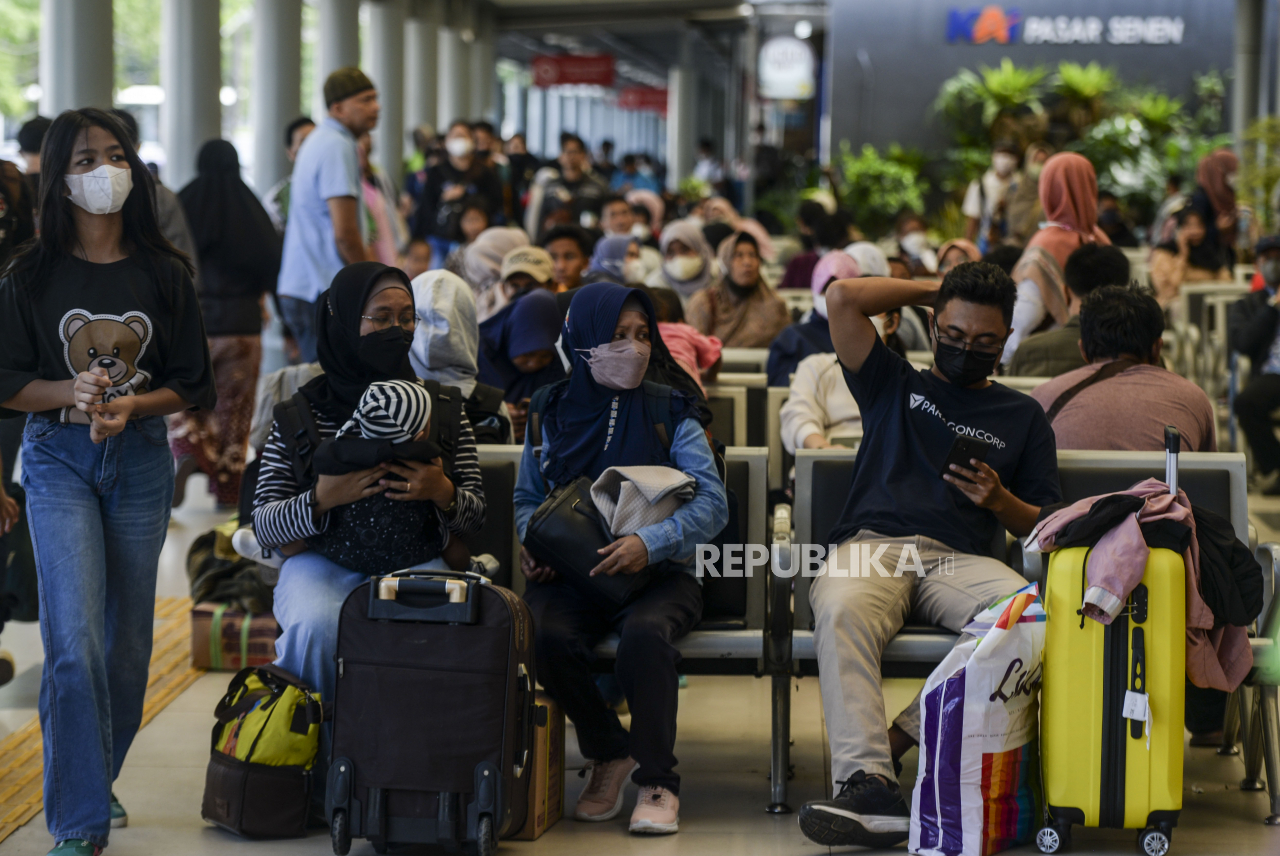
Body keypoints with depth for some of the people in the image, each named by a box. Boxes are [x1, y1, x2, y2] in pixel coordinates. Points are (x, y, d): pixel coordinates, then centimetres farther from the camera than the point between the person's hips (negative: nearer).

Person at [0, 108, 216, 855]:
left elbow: (191, 384, 4)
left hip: (141, 458, 2)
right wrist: (74, 391, -18)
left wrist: (128, 406, -14)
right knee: (76, 639, -13)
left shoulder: (163, 275, 2)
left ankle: (99, 777, 32)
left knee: (128, 639, 9)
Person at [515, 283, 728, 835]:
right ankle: (608, 754, -3)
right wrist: (531, 541, -3)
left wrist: (650, 543, -24)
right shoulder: (552, 413, 11)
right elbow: (527, 497, 21)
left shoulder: (669, 413, 3)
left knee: (644, 635, -36)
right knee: (549, 637, -31)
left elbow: (712, 503, -7)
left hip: (656, 571, -2)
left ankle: (657, 781, -17)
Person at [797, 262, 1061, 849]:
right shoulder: (894, 386, 26)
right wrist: (932, 291, 24)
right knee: (841, 611, -39)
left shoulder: (1022, 417, 27)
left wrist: (999, 499, -1)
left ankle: (897, 737, -33)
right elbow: (843, 298, 13)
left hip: (960, 558, 1)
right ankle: (867, 785, -50)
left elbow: (1042, 528, 21)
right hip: (871, 545, -1)